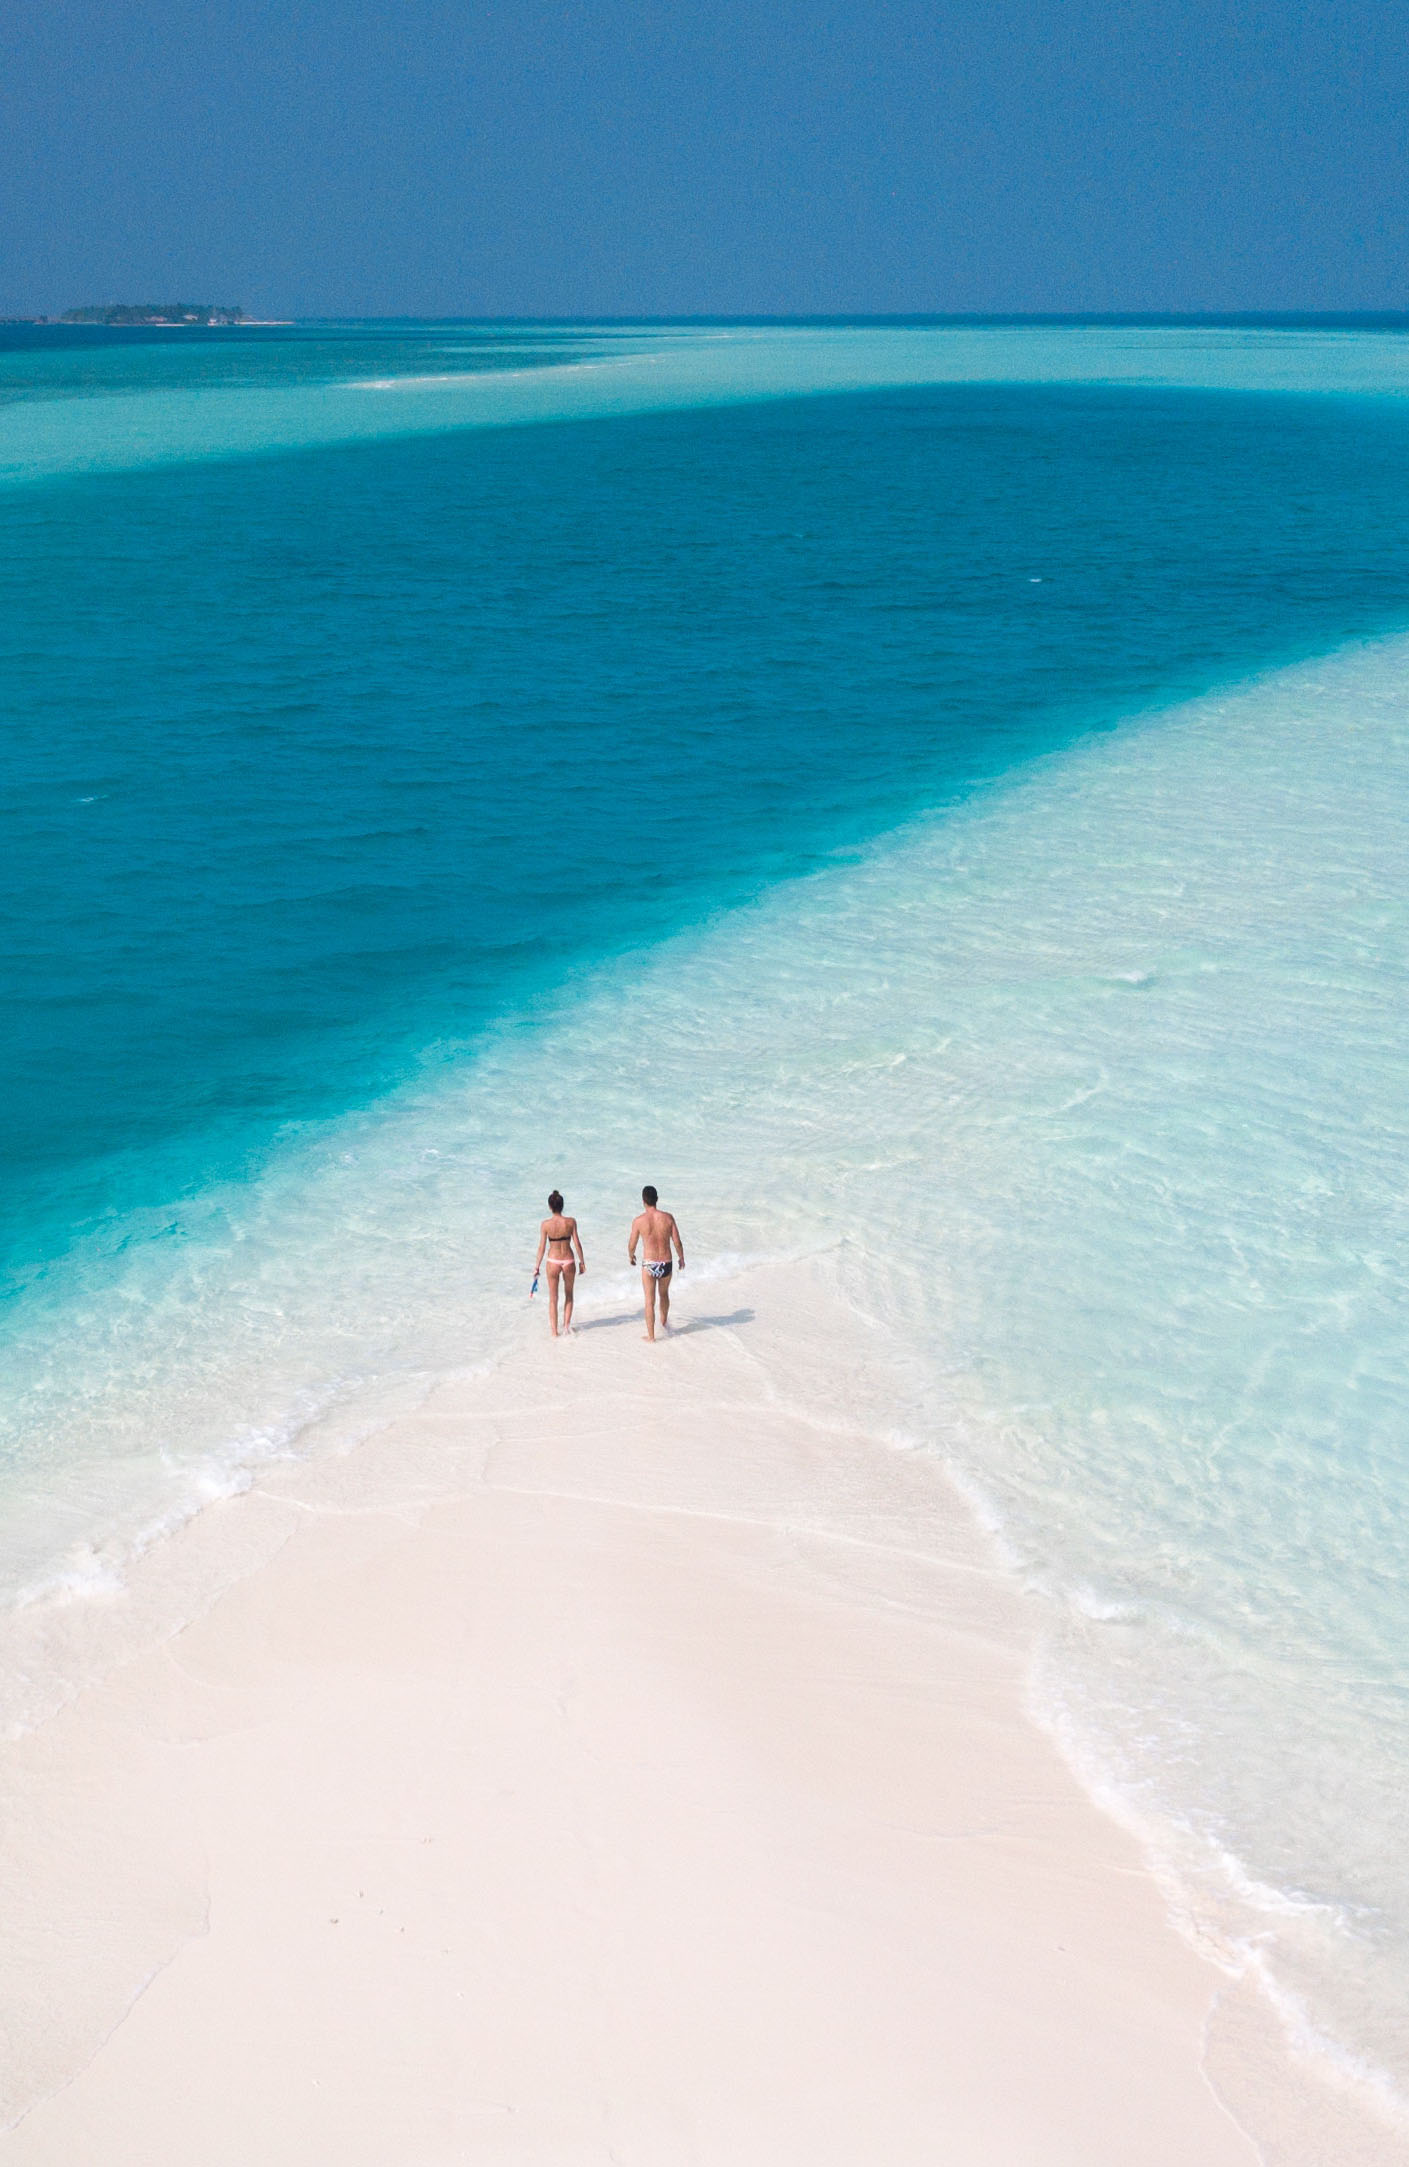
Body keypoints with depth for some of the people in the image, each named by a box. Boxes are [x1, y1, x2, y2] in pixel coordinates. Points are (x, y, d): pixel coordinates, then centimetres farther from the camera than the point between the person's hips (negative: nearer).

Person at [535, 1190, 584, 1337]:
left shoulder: (546, 1224, -12)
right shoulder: (571, 1222, -10)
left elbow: (541, 1247, -7)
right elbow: (577, 1243, -5)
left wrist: (537, 1266, 2)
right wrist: (582, 1261, 8)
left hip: (553, 1261, -1)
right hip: (568, 1261, 1)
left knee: (553, 1299, 12)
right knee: (568, 1295, 24)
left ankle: (555, 1332, 13)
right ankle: (566, 1325, 21)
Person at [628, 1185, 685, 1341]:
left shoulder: (639, 1220, -11)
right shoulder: (668, 1217, -7)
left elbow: (631, 1245, -2)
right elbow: (677, 1242, -3)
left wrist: (631, 1256, 20)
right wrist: (681, 1258, 15)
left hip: (648, 1265, -2)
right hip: (666, 1264, 2)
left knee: (650, 1301, 9)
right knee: (664, 1294, 28)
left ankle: (651, 1336, 13)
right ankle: (664, 1322, 49)